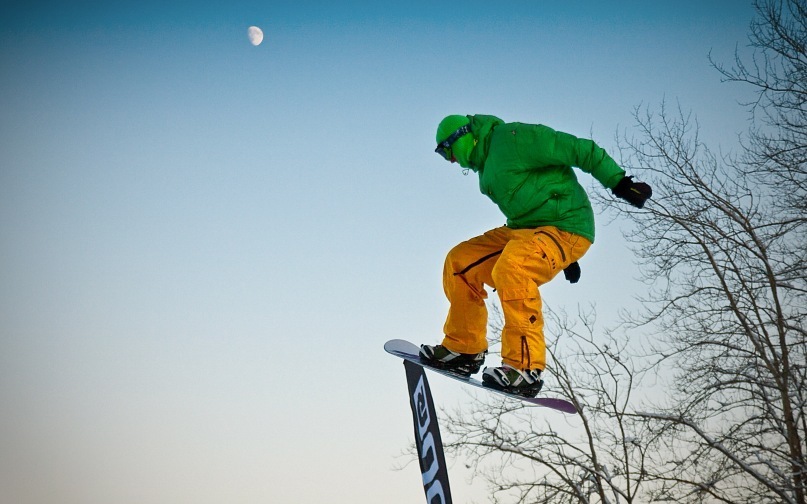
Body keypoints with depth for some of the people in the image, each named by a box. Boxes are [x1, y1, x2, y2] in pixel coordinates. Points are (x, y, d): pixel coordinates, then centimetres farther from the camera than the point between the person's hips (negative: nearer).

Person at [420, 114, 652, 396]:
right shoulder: (487, 165, 18)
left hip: (565, 228, -10)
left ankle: (526, 368, -31)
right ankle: (464, 350, 9)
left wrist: (620, 183, -20)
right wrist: (564, 257, 28)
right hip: (524, 230, 10)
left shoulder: (512, 137, -12)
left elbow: (579, 150, -15)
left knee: (511, 267, -35)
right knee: (460, 262, 2)